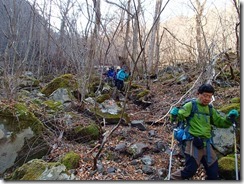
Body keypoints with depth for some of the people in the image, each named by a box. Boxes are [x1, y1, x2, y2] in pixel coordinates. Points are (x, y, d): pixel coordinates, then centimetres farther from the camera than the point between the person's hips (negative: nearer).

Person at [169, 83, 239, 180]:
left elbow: (222, 123, 18)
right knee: (190, 170, -10)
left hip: (206, 144, 6)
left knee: (213, 173, 11)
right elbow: (180, 114, -11)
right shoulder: (191, 105, -2)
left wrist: (230, 117, 0)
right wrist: (175, 113, -33)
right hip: (193, 142, -6)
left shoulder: (211, 110, 15)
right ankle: (173, 179, 13)